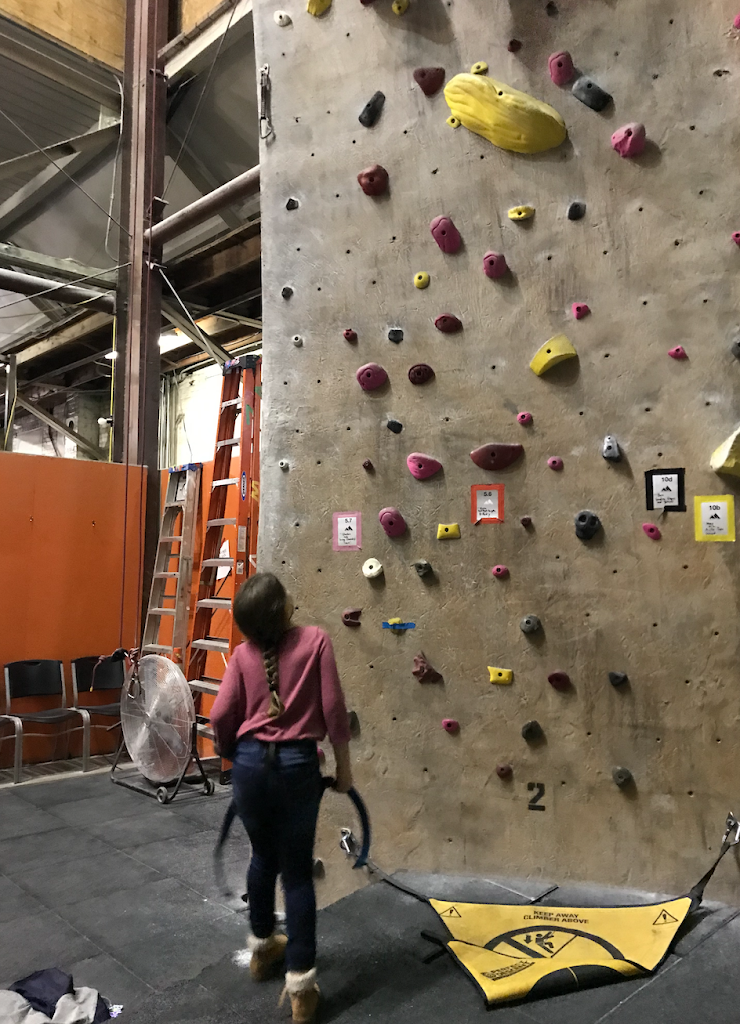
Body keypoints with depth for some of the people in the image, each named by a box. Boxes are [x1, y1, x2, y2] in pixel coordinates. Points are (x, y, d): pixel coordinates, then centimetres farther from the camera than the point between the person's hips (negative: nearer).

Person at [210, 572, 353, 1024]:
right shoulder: (315, 640, -7)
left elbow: (221, 719, -2)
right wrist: (344, 766, 4)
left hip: (251, 762, 3)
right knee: (298, 871, 10)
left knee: (263, 856, 25)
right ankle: (301, 985, 16)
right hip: (297, 764, -3)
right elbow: (334, 709, -8)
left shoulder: (244, 654, 0)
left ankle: (262, 948, 45)